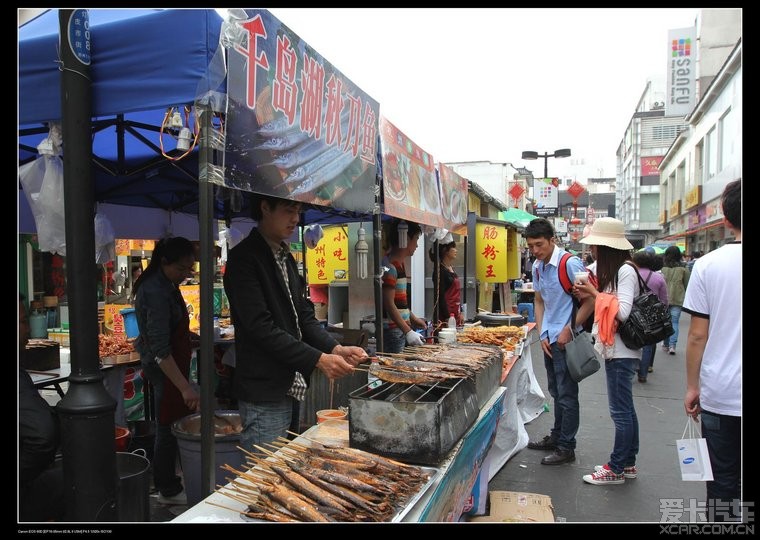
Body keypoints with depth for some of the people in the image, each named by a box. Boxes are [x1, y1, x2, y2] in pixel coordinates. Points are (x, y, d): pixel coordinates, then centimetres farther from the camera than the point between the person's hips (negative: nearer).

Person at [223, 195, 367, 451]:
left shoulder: (286, 257, 15)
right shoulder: (243, 258, -13)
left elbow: (304, 315, 11)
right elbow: (261, 327, -21)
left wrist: (335, 348, -5)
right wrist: (318, 359, -22)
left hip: (292, 387, 9)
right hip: (264, 396, -9)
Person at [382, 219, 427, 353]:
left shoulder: (400, 263, 14)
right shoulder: (390, 266, -16)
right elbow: (389, 304, -21)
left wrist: (413, 318, 23)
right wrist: (408, 331, -24)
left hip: (401, 328, 9)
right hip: (392, 330, -9)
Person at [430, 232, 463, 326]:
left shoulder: (451, 269, 15)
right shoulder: (440, 270, -12)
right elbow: (440, 296, -16)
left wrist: (461, 313, 16)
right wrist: (447, 317, -18)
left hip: (456, 313, 9)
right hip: (445, 316, -9)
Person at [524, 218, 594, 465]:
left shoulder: (570, 264, -17)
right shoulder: (537, 267, 7)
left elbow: (590, 301, -15)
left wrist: (568, 330, -17)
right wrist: (542, 335, 5)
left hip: (567, 340, -8)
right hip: (549, 339, 8)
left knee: (567, 395, 1)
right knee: (556, 392, 19)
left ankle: (566, 448, 12)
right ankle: (556, 437, 32)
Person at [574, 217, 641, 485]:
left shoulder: (626, 271, -16)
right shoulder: (614, 270, 13)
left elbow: (622, 312, -23)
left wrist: (594, 292, -15)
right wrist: (589, 295, 2)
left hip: (622, 352, -10)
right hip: (615, 350, 10)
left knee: (621, 410, 0)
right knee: (625, 409, 16)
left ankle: (616, 468, 10)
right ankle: (628, 463, 27)